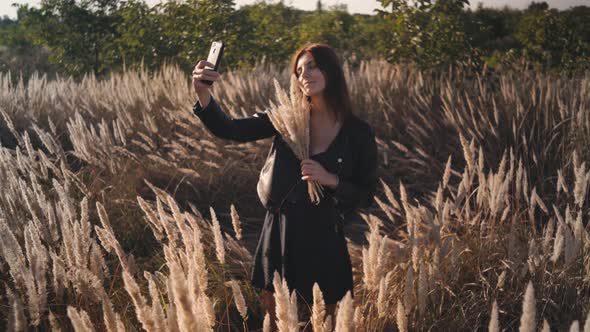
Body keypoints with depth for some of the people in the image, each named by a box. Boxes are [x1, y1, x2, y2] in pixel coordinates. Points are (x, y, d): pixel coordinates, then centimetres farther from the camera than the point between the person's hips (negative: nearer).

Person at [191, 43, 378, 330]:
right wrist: (203, 93, -26)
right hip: (279, 234, 2)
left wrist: (330, 179, -19)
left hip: (323, 240, -2)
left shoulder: (358, 133, -7)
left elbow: (366, 196, -2)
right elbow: (229, 130, -10)